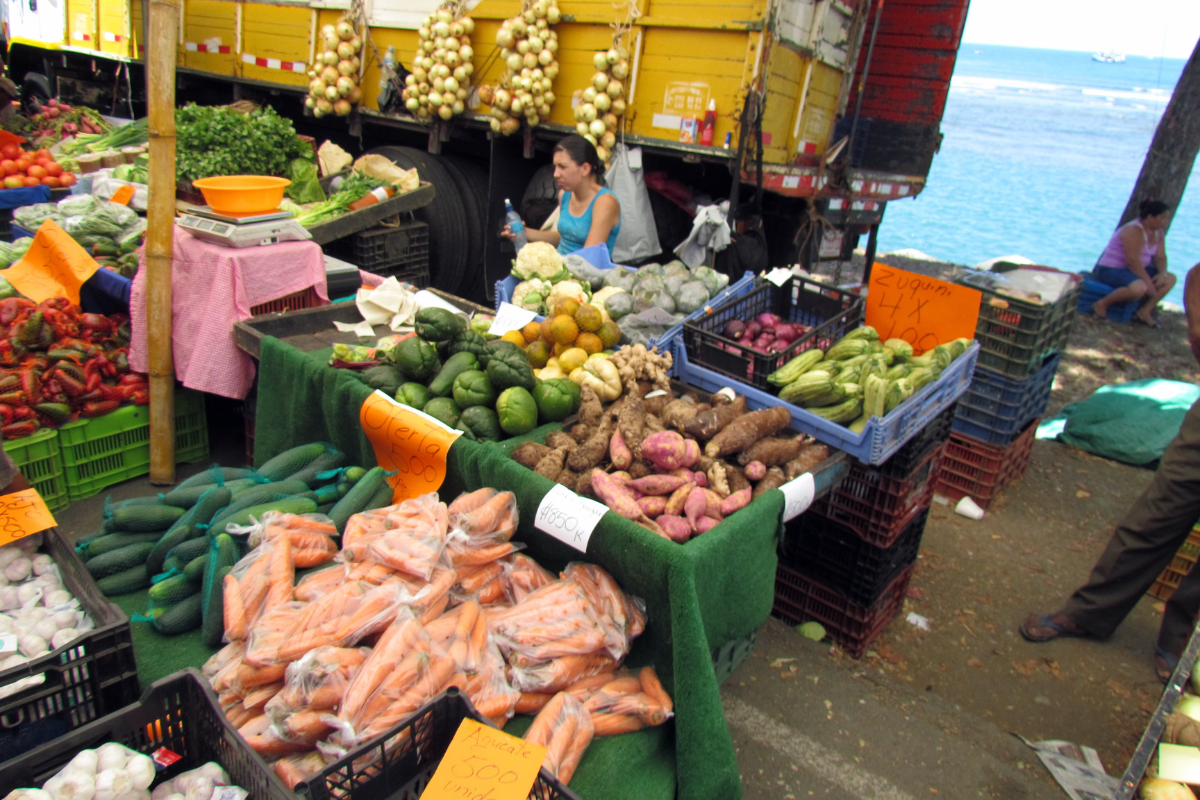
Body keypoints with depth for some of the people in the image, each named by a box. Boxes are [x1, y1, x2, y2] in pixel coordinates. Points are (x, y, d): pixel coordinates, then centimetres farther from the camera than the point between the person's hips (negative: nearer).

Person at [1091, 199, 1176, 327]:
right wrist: (1148, 282, -22)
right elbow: (1133, 261, -25)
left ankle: (1145, 311, 4)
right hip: (1109, 270, -10)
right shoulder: (1134, 231, -21)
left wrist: (1163, 273, -10)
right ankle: (1102, 304, -18)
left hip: (1130, 270, 10)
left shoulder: (1158, 233, 8)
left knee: (1170, 279, 5)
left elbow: (1160, 257, 11)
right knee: (1139, 287, -37)